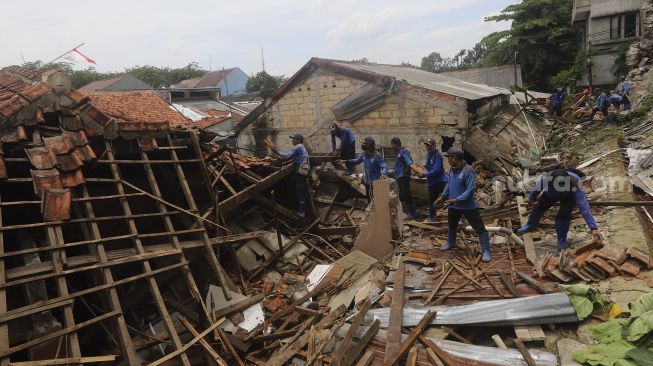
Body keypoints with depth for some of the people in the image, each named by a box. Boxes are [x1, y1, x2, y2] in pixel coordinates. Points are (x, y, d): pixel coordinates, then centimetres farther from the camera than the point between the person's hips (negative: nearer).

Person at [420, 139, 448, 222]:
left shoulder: (437, 156, -18)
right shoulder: (429, 155, 10)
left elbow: (436, 170, -27)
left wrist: (425, 175, -28)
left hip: (440, 182, -9)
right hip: (432, 182, 9)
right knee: (431, 201, 17)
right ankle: (431, 218, 30)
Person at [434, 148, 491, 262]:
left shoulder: (468, 171, -25)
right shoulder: (452, 170, 1)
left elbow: (471, 189, -27)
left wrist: (457, 200, -29)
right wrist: (442, 197, 10)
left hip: (469, 206, -8)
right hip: (453, 206, 8)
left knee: (479, 228, -2)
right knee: (452, 225, 26)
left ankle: (486, 252, 8)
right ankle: (450, 243, 49)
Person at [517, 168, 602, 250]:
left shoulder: (575, 186, -46)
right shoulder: (545, 180, -40)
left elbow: (584, 208, -46)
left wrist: (594, 228, -49)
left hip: (569, 196, -3)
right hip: (550, 193, 3)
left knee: (564, 214, -23)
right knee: (539, 207, 8)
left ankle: (562, 240, -1)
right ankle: (530, 225, 40)